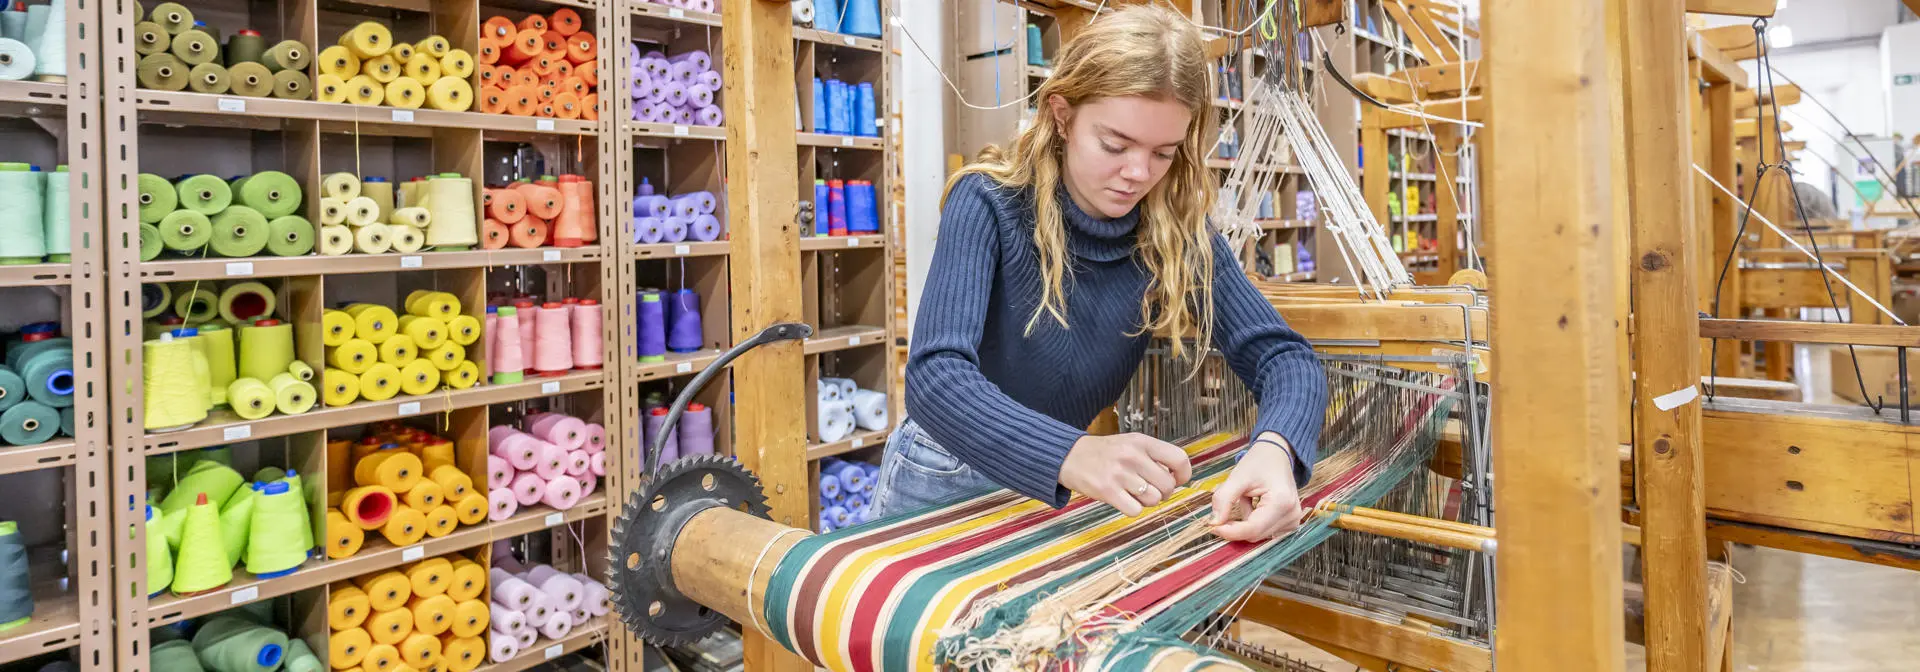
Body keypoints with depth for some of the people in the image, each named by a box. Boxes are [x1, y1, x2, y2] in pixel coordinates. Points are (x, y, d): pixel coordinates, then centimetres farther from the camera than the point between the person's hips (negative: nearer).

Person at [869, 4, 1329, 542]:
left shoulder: (1176, 230, -12)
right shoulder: (989, 201, -22)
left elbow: (1282, 353, -17)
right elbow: (936, 375, -34)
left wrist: (1274, 447, -40)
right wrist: (1072, 454, -50)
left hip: (1059, 491, 3)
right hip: (948, 480, -2)